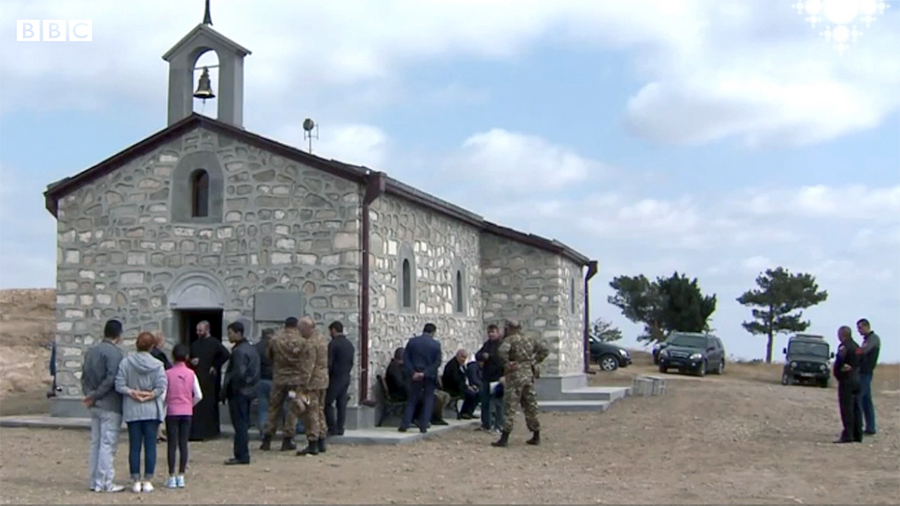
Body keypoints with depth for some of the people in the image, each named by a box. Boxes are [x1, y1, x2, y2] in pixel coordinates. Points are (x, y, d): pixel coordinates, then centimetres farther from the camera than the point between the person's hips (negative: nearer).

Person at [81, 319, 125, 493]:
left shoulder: (91, 351, 12)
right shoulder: (114, 352, -14)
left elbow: (84, 375, 10)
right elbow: (112, 379, -21)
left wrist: (89, 394, 2)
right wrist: (94, 396, -13)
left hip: (95, 406, 8)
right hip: (110, 406, -8)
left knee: (95, 443, 12)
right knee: (108, 444, -4)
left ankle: (94, 481, 16)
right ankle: (105, 482, -2)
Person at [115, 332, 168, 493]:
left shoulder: (126, 362, -4)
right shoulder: (157, 365, -7)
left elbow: (119, 385, -9)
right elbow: (161, 386, -15)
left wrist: (132, 393, -2)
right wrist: (151, 394, -2)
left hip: (132, 411, 1)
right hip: (151, 410, -1)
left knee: (134, 447, 6)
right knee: (150, 446, 5)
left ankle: (136, 482, 8)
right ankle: (147, 481, 6)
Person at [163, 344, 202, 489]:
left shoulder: (168, 373, -6)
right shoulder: (191, 373, -1)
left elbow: (163, 394, -11)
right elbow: (198, 395, -3)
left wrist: (163, 407, 6)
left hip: (172, 412, -2)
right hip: (187, 413, 2)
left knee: (172, 444, 2)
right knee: (183, 444, 6)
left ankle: (172, 477, 2)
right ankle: (181, 477, 8)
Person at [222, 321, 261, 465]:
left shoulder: (239, 351, -17)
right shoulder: (251, 348, 14)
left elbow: (238, 373, -23)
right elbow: (254, 371, 17)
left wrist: (226, 389, -14)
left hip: (238, 392, -10)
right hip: (248, 391, 10)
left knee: (240, 425, -6)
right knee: (244, 424, 14)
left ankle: (241, 456, -3)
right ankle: (243, 455, 19)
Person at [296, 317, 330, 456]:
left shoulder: (310, 344, -17)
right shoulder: (322, 340, 13)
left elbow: (307, 367, -21)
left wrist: (303, 385, -19)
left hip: (312, 382, -10)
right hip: (323, 381, 10)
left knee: (311, 413, -6)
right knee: (320, 410, 16)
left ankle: (313, 444, -6)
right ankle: (321, 443, 23)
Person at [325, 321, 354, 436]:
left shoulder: (333, 343, -12)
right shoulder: (350, 344, 11)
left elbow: (329, 363, -14)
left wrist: (327, 376, -4)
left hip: (335, 378, -7)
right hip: (346, 377, 7)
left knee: (328, 403, -1)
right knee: (342, 404, 8)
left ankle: (333, 429, -6)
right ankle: (340, 429, 8)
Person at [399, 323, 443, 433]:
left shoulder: (412, 341, -1)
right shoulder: (436, 344, -6)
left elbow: (406, 359, -6)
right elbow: (437, 362, -11)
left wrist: (413, 372, -8)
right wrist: (425, 373, -12)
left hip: (415, 376, 2)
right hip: (430, 377, -2)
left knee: (412, 400, 11)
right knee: (428, 401, 9)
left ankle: (404, 425, 3)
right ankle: (423, 426, 3)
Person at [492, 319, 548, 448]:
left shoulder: (510, 340, -9)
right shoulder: (529, 340, 12)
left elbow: (502, 351, -29)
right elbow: (544, 350, 18)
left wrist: (506, 364, -16)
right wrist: (534, 362, 14)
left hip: (515, 375, -6)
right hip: (529, 374, 6)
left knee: (510, 406, -5)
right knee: (530, 406, 13)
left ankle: (504, 438, -7)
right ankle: (536, 436, 18)